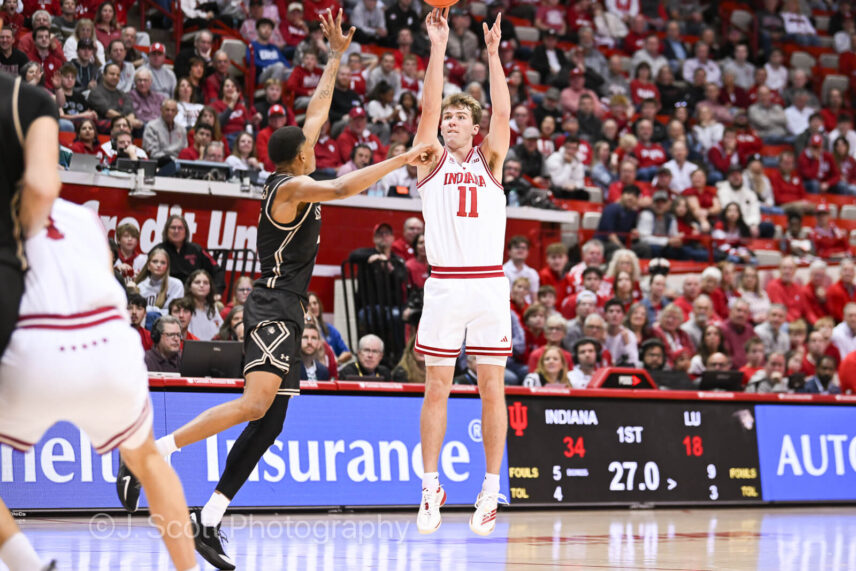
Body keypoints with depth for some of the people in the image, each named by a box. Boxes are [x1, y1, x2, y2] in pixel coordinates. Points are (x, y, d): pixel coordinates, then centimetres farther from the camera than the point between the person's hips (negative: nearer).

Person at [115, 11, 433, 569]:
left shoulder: (290, 179, 16)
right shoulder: (292, 185, -9)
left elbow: (317, 114, 24)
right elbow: (341, 188, -28)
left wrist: (338, 55, 26)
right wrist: (400, 161, -26)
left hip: (285, 313, 10)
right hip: (273, 308, -10)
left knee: (270, 423, 5)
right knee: (256, 402, -27)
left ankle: (210, 521, 3)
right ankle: (149, 453, -27)